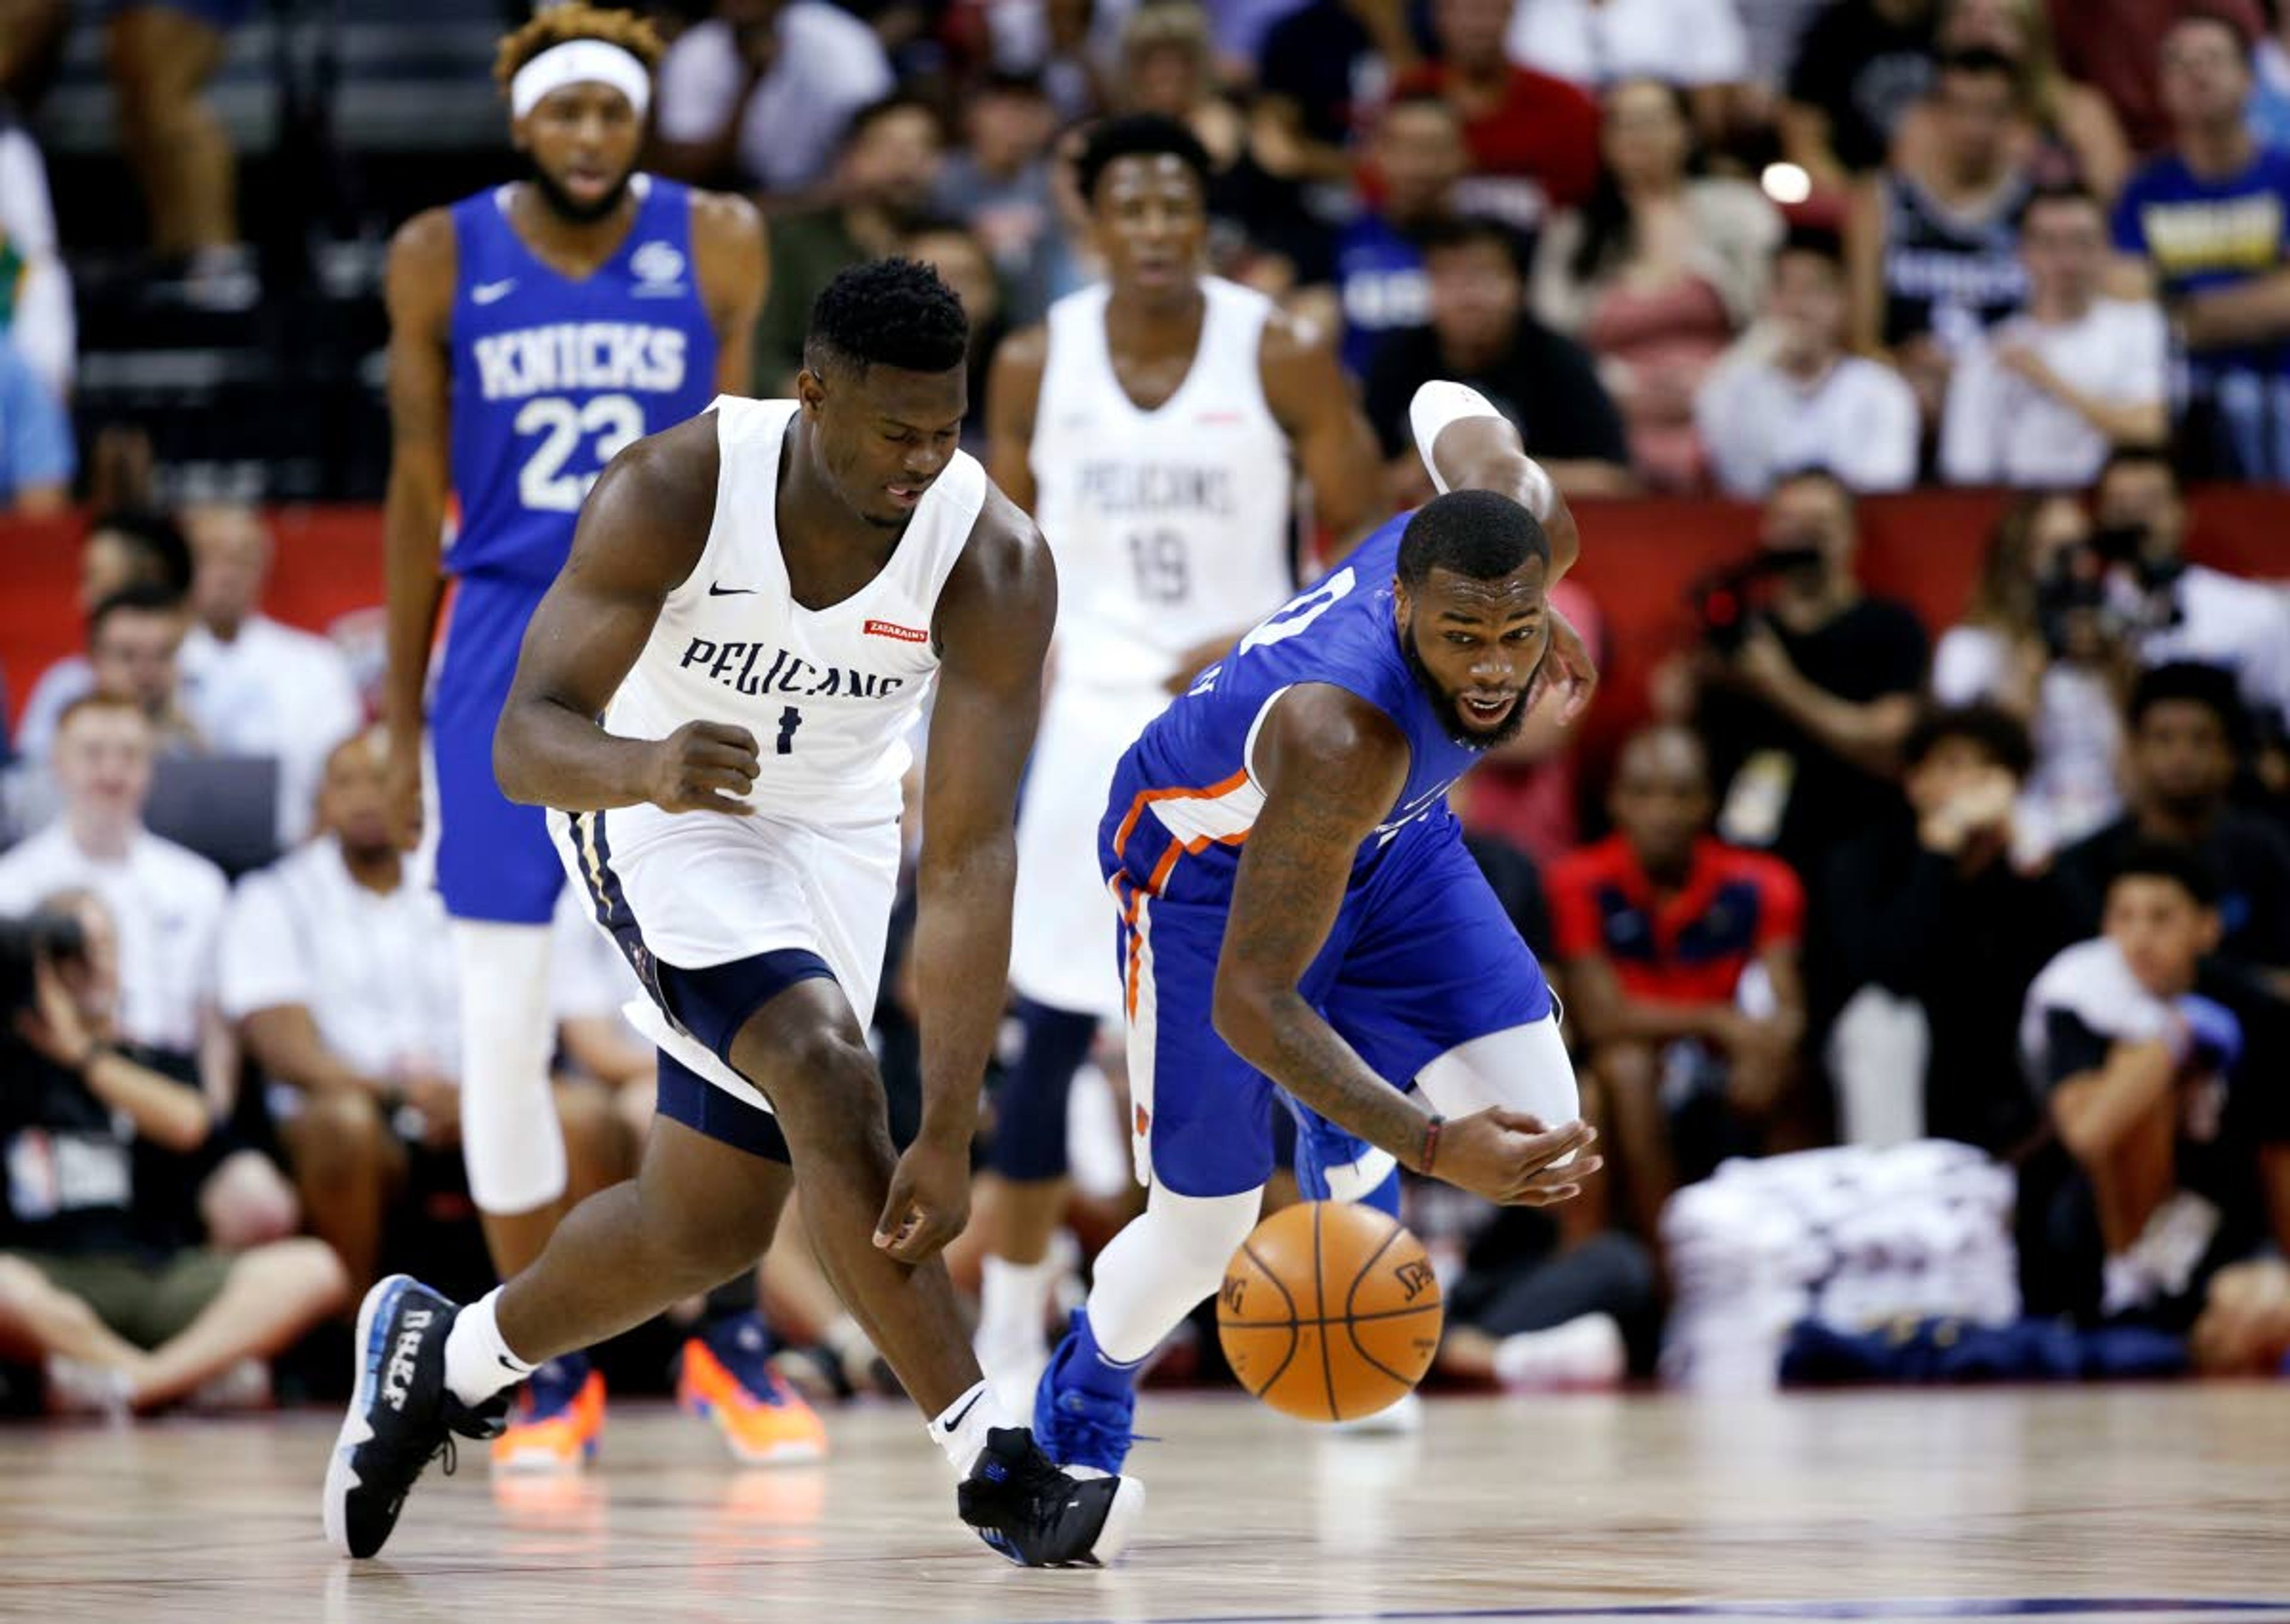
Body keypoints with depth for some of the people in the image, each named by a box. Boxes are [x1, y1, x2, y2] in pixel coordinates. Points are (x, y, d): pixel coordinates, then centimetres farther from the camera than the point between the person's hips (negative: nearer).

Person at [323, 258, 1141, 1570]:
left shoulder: (997, 564, -28)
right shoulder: (676, 492, -30)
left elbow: (970, 860, -29)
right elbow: (526, 741, -32)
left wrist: (951, 1135, -34)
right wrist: (642, 765, -56)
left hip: (833, 827, 3)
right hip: (659, 804, -3)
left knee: (711, 1224, 7)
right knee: (826, 1074, -27)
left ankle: (449, 1360, 35)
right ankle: (998, 1466, -21)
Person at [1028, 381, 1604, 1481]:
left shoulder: (1527, 516, -30)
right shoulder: (1341, 734, -46)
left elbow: (1451, 411, -3)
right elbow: (1246, 998, -42)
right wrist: (1432, 1146, -52)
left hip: (1384, 835, 6)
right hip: (1209, 859, -6)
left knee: (1544, 1130, -12)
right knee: (1201, 1235, -1)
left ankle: (1342, 1140, 23)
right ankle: (1081, 1411, 34)